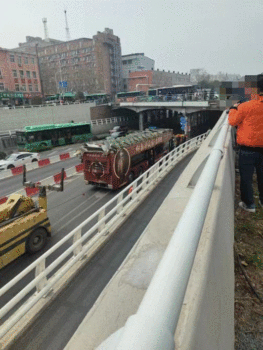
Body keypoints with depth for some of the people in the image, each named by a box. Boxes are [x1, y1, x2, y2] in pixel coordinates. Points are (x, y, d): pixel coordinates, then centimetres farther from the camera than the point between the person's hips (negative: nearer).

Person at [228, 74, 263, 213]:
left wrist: (233, 108, 13)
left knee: (246, 177, 8)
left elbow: (233, 121, -3)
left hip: (248, 148, -5)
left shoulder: (246, 106, -16)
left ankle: (249, 204, 18)